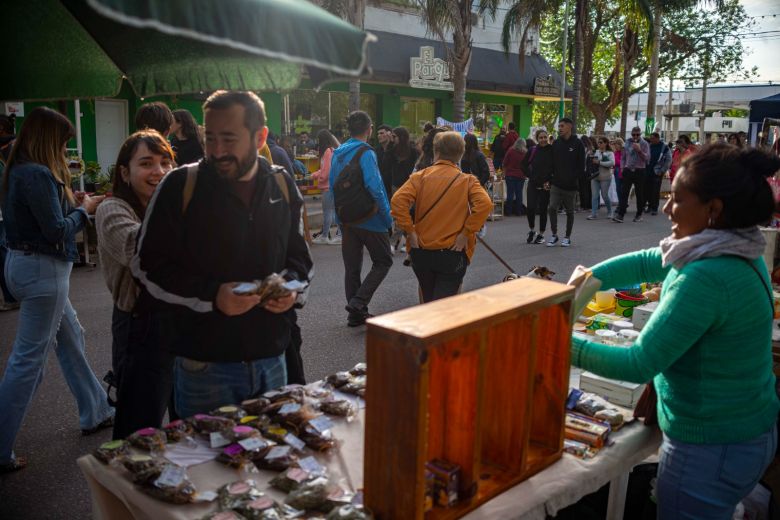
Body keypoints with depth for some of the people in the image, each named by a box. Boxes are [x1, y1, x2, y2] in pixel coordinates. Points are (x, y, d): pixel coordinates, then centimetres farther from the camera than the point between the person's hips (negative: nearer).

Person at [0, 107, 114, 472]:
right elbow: (57, 231, -21)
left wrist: (69, 202, 7)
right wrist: (83, 210, -6)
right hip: (42, 269, -11)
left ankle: (96, 413, 35)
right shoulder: (38, 175, -21)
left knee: (71, 339, 21)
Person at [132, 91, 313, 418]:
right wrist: (211, 295, -18)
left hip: (271, 360, 4)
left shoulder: (282, 186, 5)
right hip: (202, 365, -4)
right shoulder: (181, 186, -8)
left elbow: (299, 255, 16)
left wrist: (291, 284, -6)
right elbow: (147, 266, -6)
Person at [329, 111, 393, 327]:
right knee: (383, 261, 8)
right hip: (369, 219, -7)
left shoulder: (337, 153, 8)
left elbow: (333, 185, 14)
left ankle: (356, 313, 20)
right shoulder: (366, 153, -16)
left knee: (352, 266, 13)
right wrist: (388, 217, -15)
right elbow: (374, 188, -23)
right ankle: (358, 301, -4)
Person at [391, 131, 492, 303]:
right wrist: (466, 233, -11)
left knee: (428, 303, 22)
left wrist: (410, 231, -7)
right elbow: (484, 205, -19)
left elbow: (398, 200, -15)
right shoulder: (467, 181, -2)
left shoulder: (420, 176, -1)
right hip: (452, 253, -2)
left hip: (422, 252, 2)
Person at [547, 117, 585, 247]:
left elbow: (581, 165, -4)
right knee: (552, 208, -11)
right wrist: (551, 178, 2)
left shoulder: (577, 144, -3)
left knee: (569, 211, 8)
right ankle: (554, 235, 2)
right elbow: (551, 163, 12)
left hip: (570, 185, -2)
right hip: (556, 184, 2)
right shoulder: (556, 143, 8)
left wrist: (574, 179, -12)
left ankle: (567, 237, 19)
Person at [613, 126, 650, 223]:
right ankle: (620, 214, -14)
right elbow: (623, 157, 19)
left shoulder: (644, 144, 1)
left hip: (639, 171, -2)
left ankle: (639, 215, 16)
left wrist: (639, 150, -19)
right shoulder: (627, 143, 11)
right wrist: (622, 167, 7)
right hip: (628, 171, 2)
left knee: (640, 194, 5)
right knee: (624, 193, -8)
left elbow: (647, 158, -7)